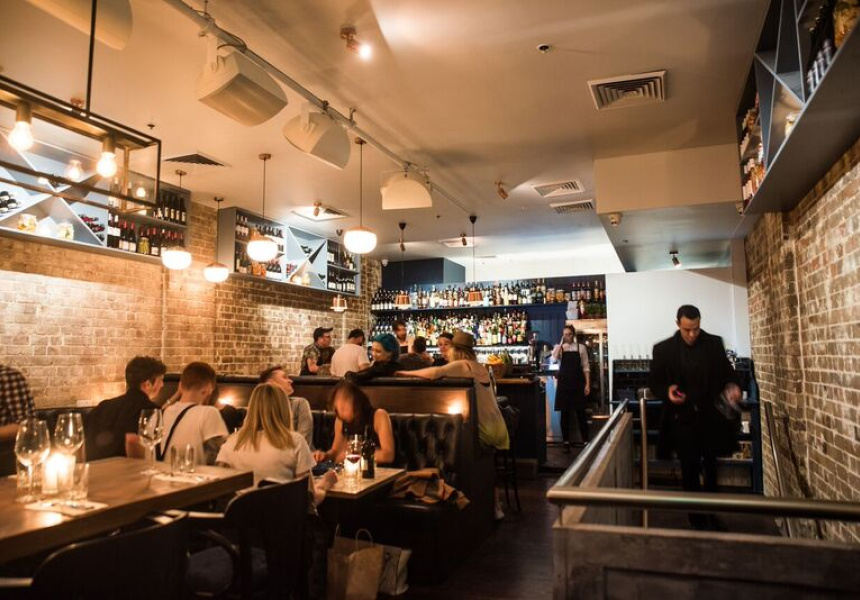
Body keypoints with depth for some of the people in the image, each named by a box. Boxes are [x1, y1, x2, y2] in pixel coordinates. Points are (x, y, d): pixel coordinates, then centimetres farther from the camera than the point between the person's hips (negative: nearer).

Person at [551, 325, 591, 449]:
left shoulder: (581, 347, 4)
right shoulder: (559, 347, 5)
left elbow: (585, 367, 3)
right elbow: (554, 359, -15)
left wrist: (587, 384, -4)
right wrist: (561, 344, -14)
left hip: (578, 383, -1)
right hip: (564, 383, 1)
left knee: (581, 413, 2)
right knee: (565, 413, 4)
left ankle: (585, 442, 11)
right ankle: (566, 442, 12)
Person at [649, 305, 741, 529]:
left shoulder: (714, 343, -3)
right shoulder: (663, 349, -8)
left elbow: (727, 372, 4)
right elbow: (654, 381, -1)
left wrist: (732, 387, -18)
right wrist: (667, 391, -22)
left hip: (711, 418, 2)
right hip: (683, 419, -2)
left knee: (711, 468, 19)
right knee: (690, 469, 8)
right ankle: (697, 517, 25)